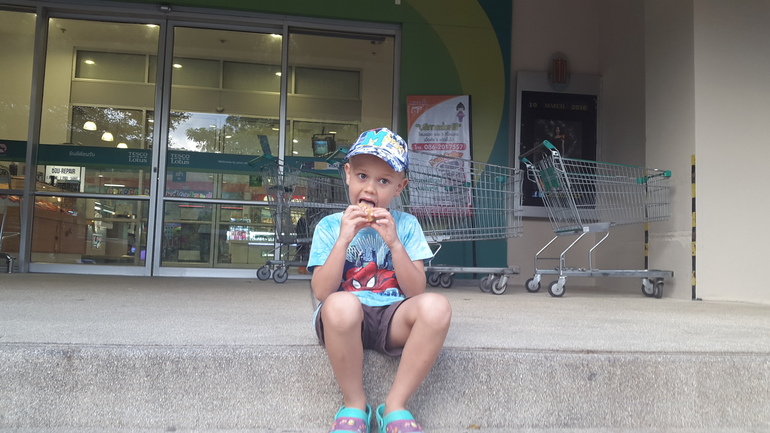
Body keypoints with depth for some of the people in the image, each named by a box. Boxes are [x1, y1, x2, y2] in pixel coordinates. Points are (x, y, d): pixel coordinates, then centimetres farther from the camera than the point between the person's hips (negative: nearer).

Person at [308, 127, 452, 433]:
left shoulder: (406, 225, 8)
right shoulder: (329, 226, 4)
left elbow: (415, 292, -1)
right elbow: (321, 292, -6)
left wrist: (394, 243, -13)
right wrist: (344, 239, -15)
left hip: (392, 318, 2)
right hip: (346, 319, -1)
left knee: (436, 307, -30)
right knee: (340, 304, -37)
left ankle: (395, 406, -12)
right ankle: (354, 404, -11)